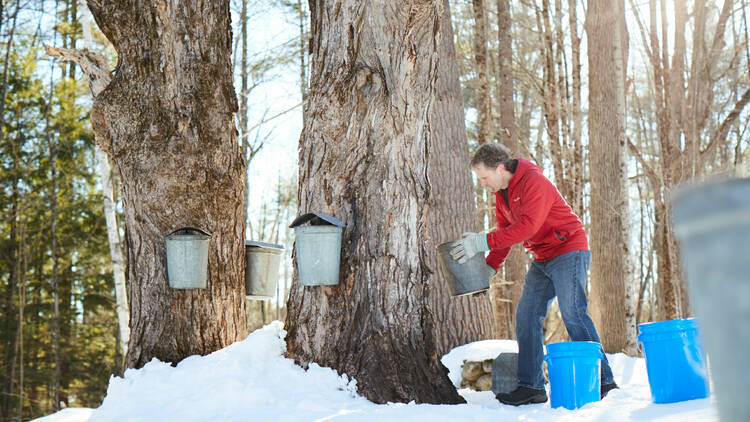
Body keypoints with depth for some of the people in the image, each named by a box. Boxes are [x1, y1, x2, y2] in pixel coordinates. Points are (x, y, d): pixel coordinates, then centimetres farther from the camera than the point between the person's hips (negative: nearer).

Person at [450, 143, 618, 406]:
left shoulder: (534, 182, -19)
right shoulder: (502, 193, 10)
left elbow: (528, 226, -30)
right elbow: (506, 231, 15)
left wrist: (484, 241, -32)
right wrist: (489, 265, 2)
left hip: (569, 251, -9)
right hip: (543, 260, 9)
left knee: (572, 313, -17)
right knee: (526, 315, 2)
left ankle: (603, 382, -11)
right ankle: (531, 386, 5)